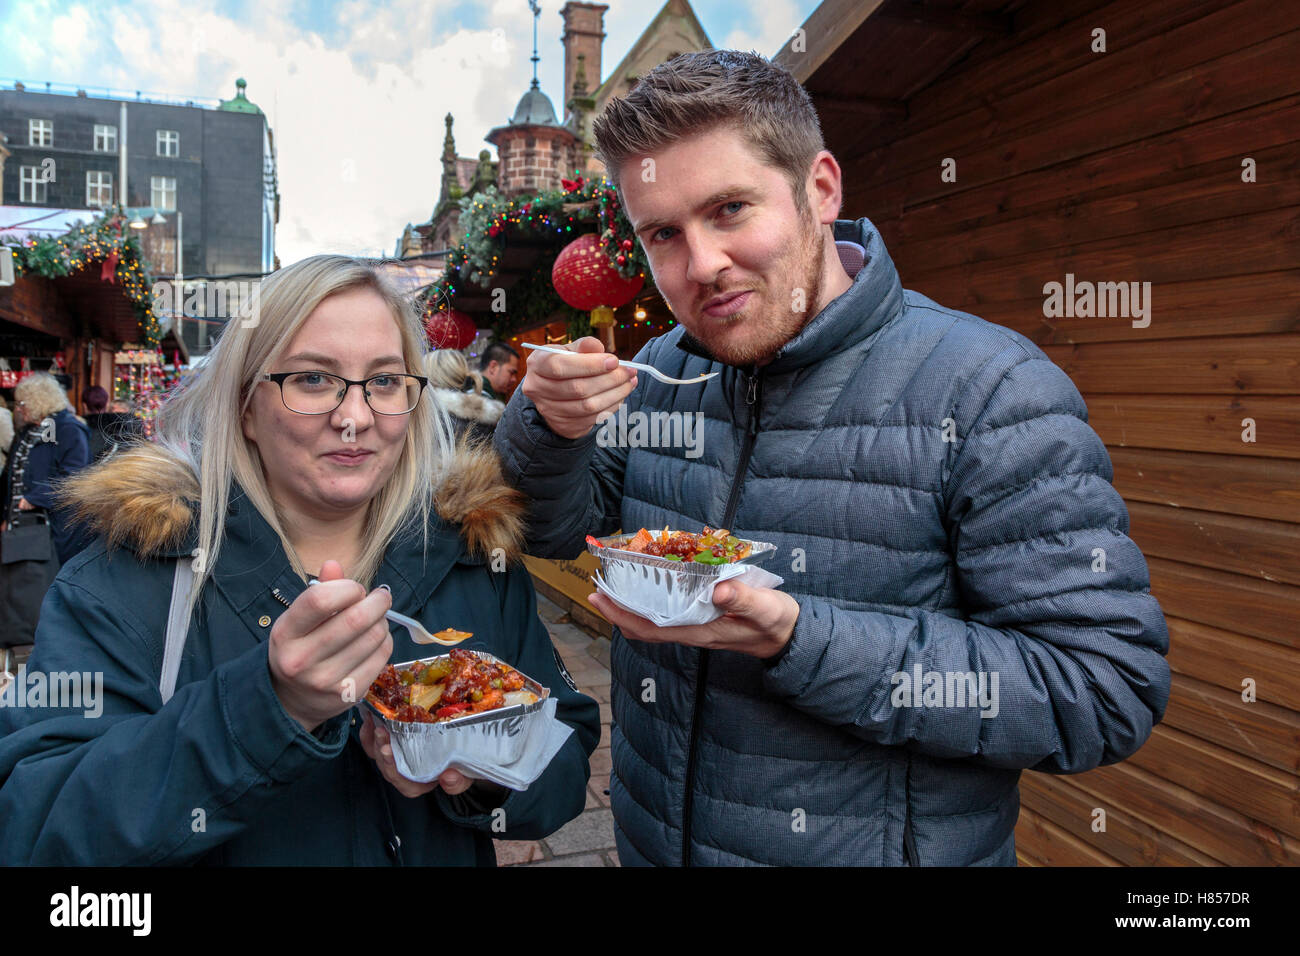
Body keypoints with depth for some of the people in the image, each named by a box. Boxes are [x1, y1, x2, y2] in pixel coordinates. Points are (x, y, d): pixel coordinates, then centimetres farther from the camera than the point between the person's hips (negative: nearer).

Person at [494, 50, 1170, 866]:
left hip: (875, 846, -5)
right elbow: (551, 529, 4)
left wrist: (801, 640, -32)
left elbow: (1109, 690, -23)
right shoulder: (660, 374, -3)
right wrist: (549, 428, -18)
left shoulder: (988, 392, -21)